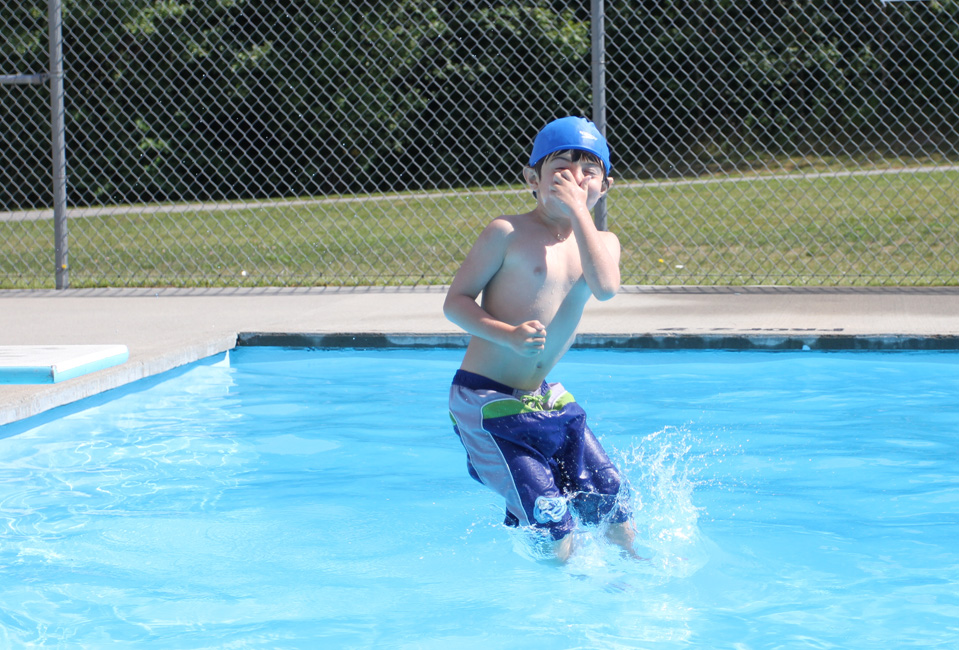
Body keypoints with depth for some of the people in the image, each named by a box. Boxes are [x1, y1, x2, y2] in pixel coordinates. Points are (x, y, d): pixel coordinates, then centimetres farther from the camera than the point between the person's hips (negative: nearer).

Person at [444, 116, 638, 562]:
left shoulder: (602, 241, 6)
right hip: (486, 401, -6)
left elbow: (605, 287, -17)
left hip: (545, 398, 6)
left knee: (617, 517, 6)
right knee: (553, 533, -12)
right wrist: (508, 335, -25)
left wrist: (578, 210, -17)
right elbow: (455, 301, -9)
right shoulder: (508, 233, -9)